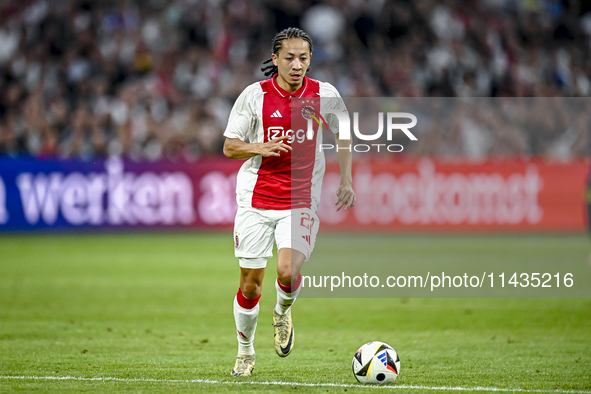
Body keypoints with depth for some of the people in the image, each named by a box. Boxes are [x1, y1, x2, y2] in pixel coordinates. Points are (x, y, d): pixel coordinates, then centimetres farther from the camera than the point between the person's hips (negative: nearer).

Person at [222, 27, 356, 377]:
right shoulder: (255, 95, -5)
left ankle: (283, 312, 14)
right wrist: (260, 148, -19)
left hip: (302, 201, 0)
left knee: (288, 271, -21)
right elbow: (230, 147, 1)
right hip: (255, 201, 0)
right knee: (251, 282, 2)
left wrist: (347, 181, 8)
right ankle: (245, 351, 24)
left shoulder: (324, 95, -2)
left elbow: (344, 134, 15)